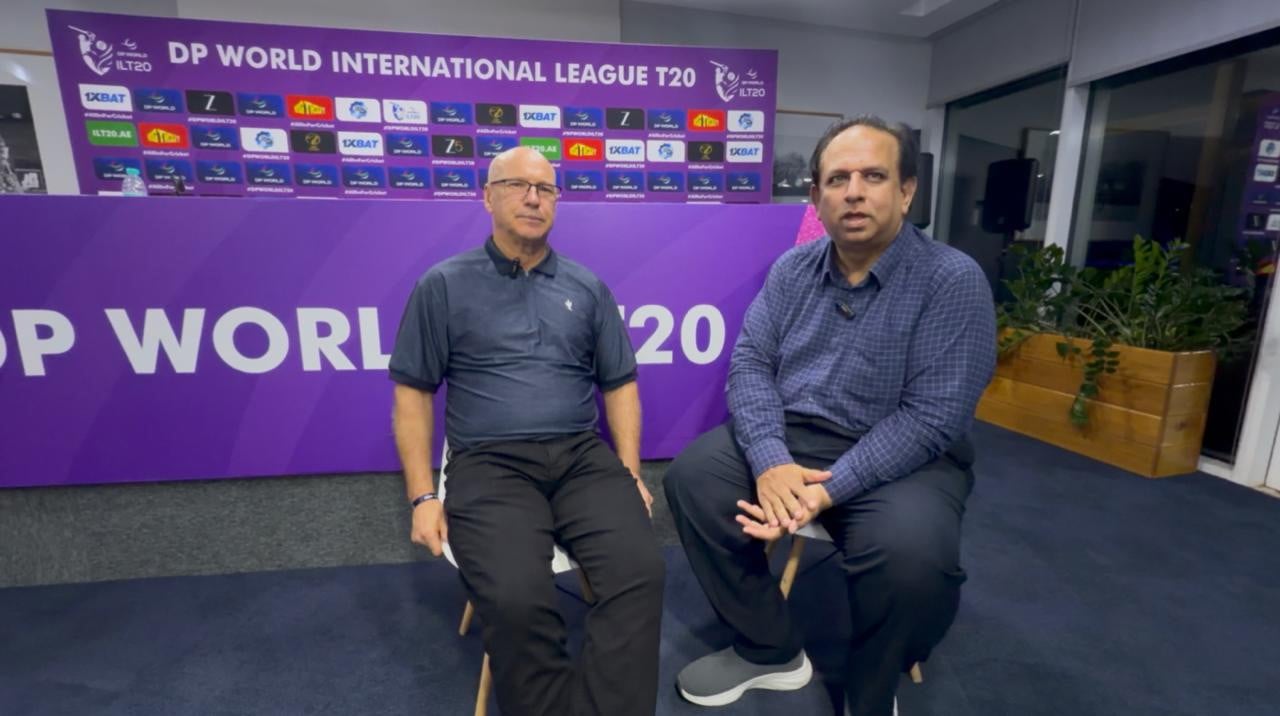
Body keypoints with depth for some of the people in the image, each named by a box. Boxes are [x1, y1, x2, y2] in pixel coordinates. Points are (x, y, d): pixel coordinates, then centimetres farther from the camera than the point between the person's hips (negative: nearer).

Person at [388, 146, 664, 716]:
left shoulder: (588, 288, 14)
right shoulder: (444, 285, 7)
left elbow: (619, 384, 13)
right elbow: (413, 392, 6)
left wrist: (631, 474, 3)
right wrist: (423, 496, -2)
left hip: (583, 457, 3)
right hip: (490, 464, -2)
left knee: (640, 572, -22)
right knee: (515, 599, -27)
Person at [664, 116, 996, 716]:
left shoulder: (953, 280, -11)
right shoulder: (792, 269, 4)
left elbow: (931, 418, -18)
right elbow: (751, 361, -3)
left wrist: (828, 489, -26)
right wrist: (770, 460, -21)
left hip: (904, 457, -3)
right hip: (790, 436, 4)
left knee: (912, 555, -33)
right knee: (692, 476, -15)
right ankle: (771, 651, 7)